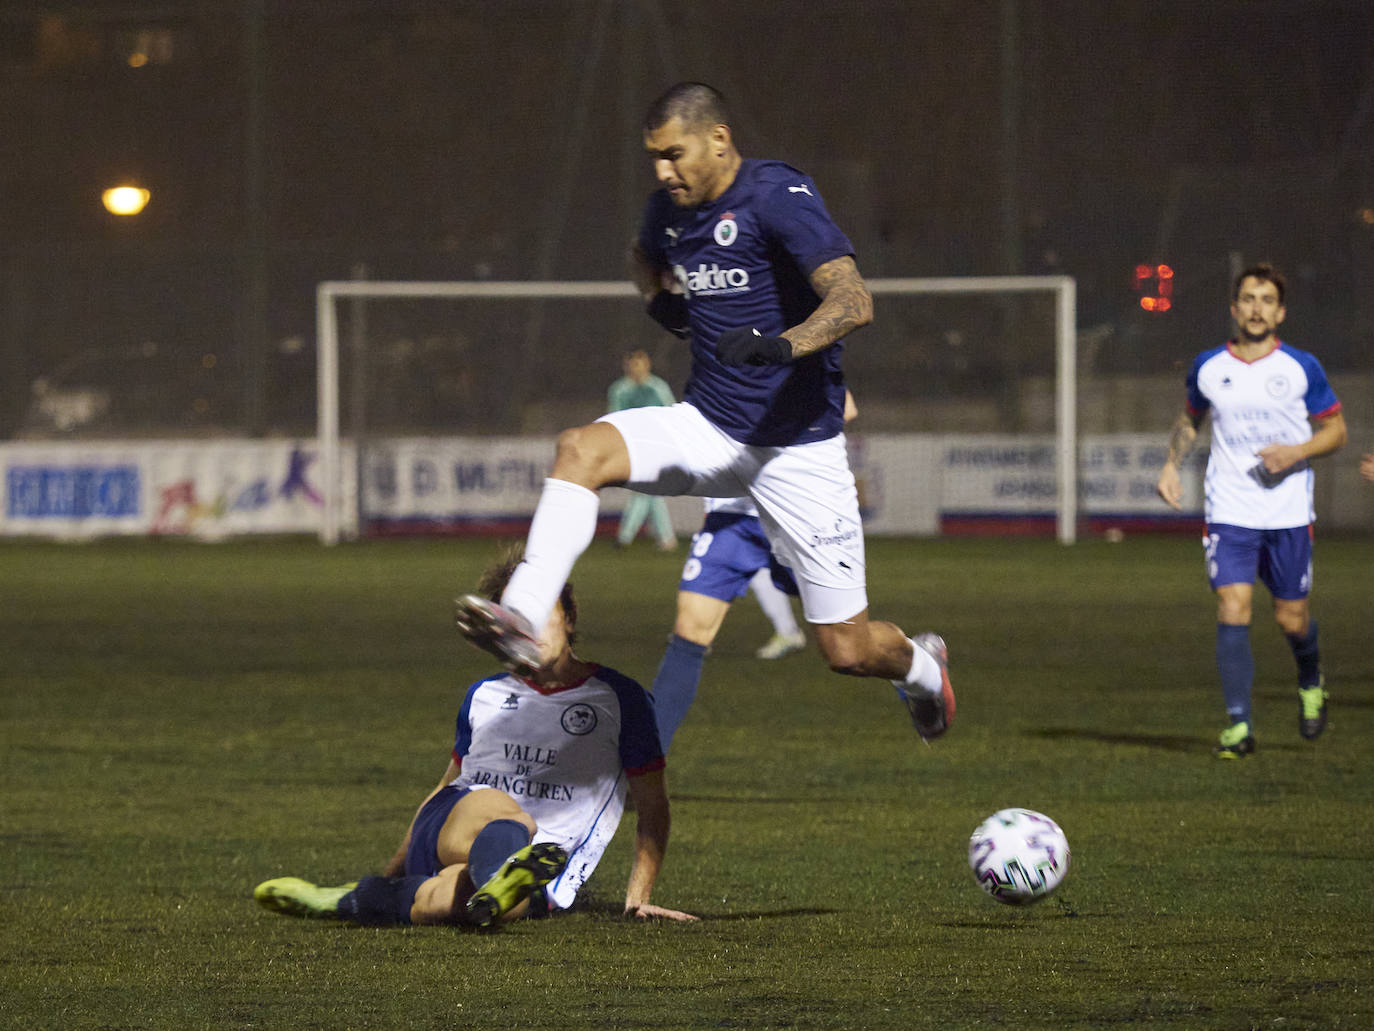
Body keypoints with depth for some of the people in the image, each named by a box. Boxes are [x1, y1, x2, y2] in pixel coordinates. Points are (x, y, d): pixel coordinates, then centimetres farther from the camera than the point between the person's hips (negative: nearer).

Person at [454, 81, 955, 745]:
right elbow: (645, 255, 31)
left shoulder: (779, 197, -16)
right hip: (708, 430, 5)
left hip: (797, 450, -5)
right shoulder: (671, 206, 5)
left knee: (848, 652, -2)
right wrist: (659, 299, 9)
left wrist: (782, 344, -44)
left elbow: (853, 302, -27)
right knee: (581, 449, -25)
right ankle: (521, 622, -34)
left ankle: (920, 665, 34)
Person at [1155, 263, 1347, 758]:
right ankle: (1238, 725, -9)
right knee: (1232, 610, -13)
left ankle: (1310, 681, 38)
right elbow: (1190, 419, 23)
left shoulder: (1302, 368, -2)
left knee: (1292, 620, 4)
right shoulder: (1208, 367, 4)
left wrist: (1297, 452, -13)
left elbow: (1335, 429, 5)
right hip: (1229, 512, 1)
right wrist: (1173, 464, 8)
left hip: (1290, 512, -1)